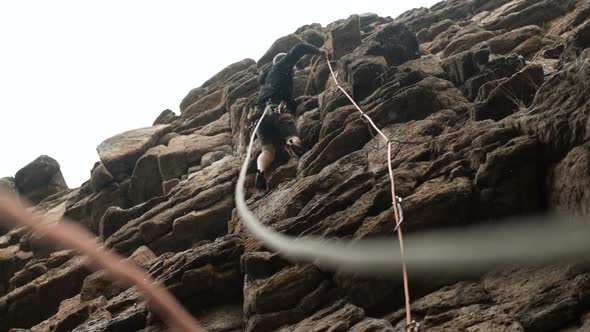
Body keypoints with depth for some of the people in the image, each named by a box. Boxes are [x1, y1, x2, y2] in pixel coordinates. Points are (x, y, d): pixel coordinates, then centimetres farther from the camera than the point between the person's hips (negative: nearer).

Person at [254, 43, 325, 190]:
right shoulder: (282, 66, 21)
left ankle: (260, 172, -35)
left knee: (267, 149, -4)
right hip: (278, 110, -5)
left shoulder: (264, 76, 39)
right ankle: (293, 143, -51)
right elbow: (299, 48, 13)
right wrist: (318, 50, 29)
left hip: (262, 114, 5)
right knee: (294, 139, -13)